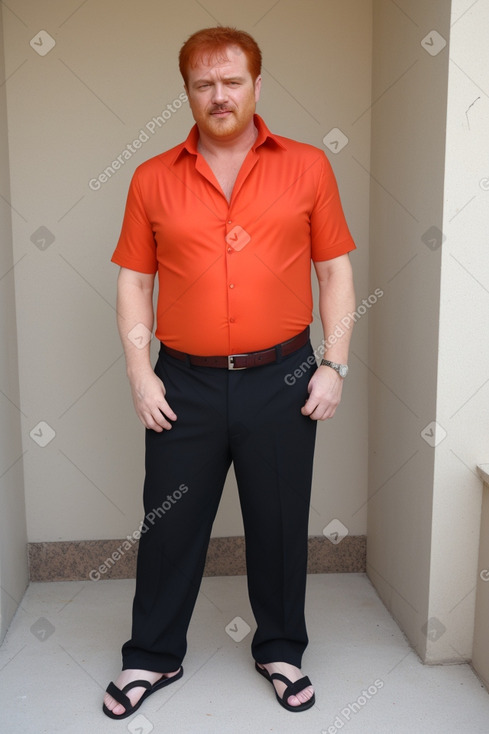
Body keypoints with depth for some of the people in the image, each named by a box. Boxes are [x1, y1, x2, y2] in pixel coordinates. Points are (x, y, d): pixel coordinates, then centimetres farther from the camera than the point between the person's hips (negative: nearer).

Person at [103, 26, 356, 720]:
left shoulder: (308, 167, 3)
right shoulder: (152, 179, 5)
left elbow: (335, 270, 4)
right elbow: (134, 280, 6)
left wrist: (335, 364, -3)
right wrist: (140, 372, -2)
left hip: (283, 381, 0)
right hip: (185, 383, 1)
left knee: (280, 525, 12)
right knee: (170, 527, 11)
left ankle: (282, 651, 35)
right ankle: (153, 657, 33)